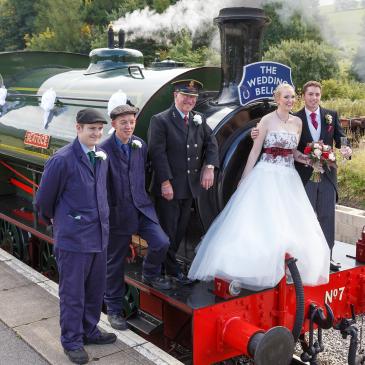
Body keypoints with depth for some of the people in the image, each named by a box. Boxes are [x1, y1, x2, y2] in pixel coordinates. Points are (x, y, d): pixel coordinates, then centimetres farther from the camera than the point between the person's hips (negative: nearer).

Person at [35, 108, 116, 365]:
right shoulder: (62, 160, -14)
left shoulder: (102, 156, 6)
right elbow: (44, 198, -3)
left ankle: (89, 331, 35)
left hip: (99, 234, 7)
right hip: (73, 237, -6)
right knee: (73, 292, 5)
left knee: (96, 289, 17)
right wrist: (55, 219, 11)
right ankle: (72, 341, 20)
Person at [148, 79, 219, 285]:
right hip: (169, 187, -6)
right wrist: (166, 182, -19)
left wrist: (210, 167, -9)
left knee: (181, 229, 15)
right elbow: (157, 152, -14)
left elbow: (211, 144, 9)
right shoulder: (160, 121, -9)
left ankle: (169, 260, 31)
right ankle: (172, 269, 18)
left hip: (190, 186, 6)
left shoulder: (200, 120, 10)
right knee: (168, 230, 4)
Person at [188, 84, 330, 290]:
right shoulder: (267, 120, -4)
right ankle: (252, 269, 4)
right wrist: (244, 179, -7)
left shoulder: (297, 122, 10)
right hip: (266, 176, -5)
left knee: (289, 225, 4)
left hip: (289, 178, 5)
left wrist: (305, 158, -2)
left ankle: (281, 271, 17)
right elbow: (255, 151, -4)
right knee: (258, 222, -6)